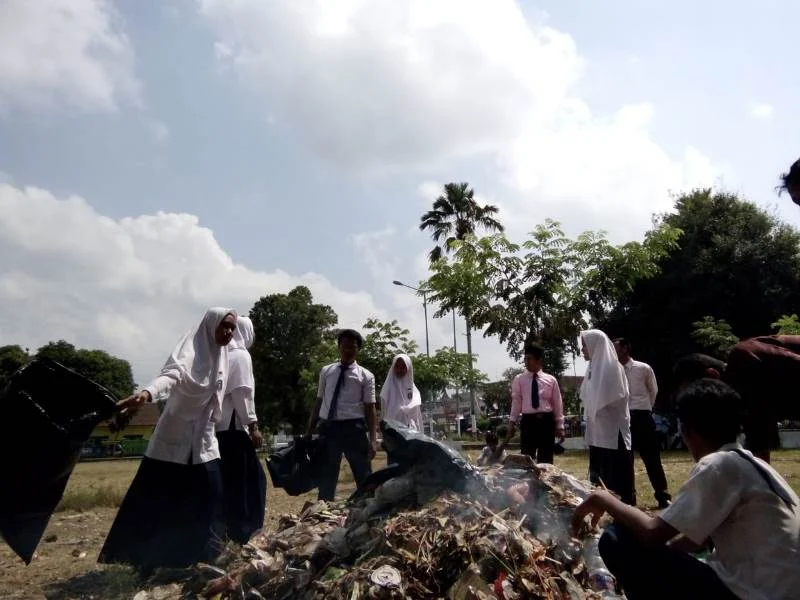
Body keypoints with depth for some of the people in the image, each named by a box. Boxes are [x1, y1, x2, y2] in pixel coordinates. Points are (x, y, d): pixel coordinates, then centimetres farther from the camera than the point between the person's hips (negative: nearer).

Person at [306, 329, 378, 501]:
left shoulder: (365, 376, 2)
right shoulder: (326, 371, 10)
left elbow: (370, 409, -1)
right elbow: (319, 403, 13)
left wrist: (373, 440, -9)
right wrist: (309, 432, 13)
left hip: (353, 428, -3)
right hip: (328, 428, 3)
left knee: (364, 478, 6)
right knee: (326, 479, 12)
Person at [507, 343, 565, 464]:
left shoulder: (551, 380, 5)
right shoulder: (519, 379, 4)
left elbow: (557, 404, 6)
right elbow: (516, 402, 2)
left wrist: (560, 426, 4)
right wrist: (512, 422, -3)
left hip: (547, 421, 1)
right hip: (528, 421, 0)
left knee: (546, 460, 8)